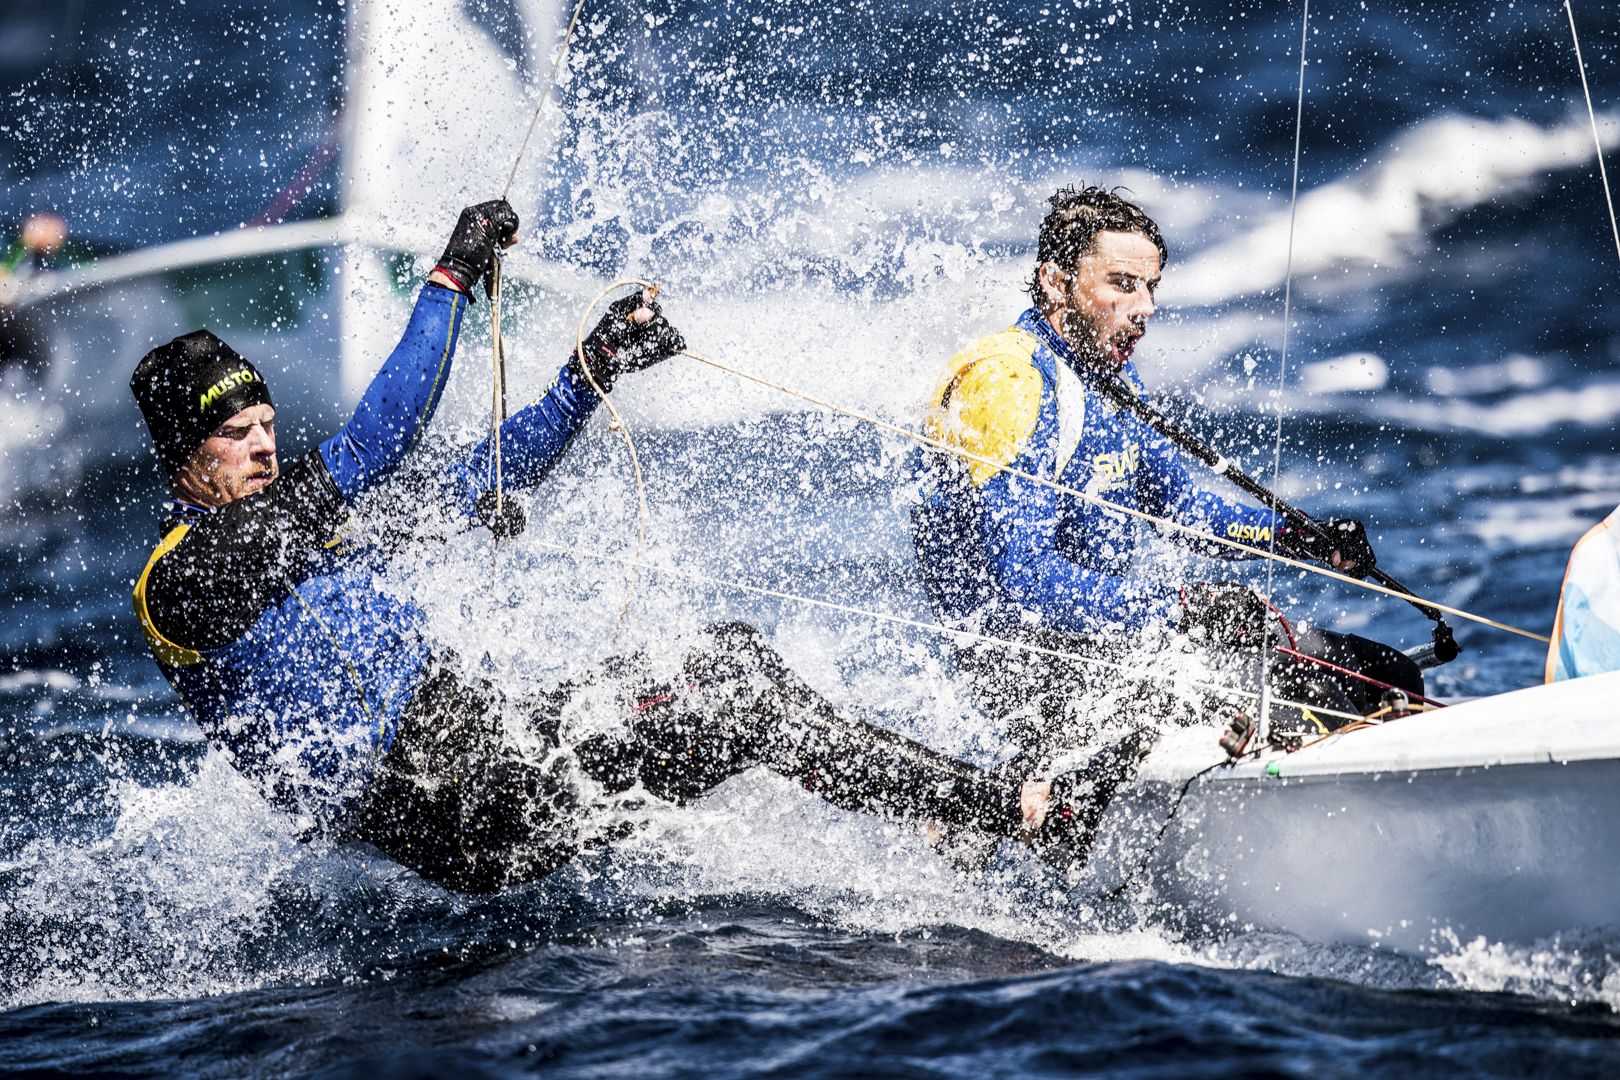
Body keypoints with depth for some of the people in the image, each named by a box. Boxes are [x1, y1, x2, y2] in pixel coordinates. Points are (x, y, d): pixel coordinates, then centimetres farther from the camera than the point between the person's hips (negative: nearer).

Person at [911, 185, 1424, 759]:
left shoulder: (1110, 377, 9)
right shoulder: (1006, 385, -20)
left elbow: (1179, 503, 20)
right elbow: (1026, 581, -28)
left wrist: (1294, 537, 2)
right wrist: (1183, 605, -31)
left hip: (1106, 622, 10)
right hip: (1031, 664, -10)